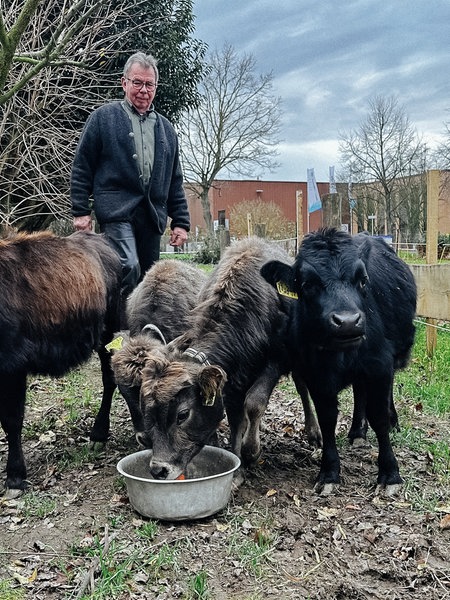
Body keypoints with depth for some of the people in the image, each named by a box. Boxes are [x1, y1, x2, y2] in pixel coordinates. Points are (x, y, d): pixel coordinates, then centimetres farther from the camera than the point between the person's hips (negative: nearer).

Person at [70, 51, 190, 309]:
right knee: (129, 267, -24)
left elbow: (175, 180, 20)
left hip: (152, 215, 5)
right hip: (117, 209, -5)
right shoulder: (103, 117, 8)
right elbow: (81, 167, 5)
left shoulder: (166, 128, 21)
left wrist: (181, 222, 13)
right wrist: (81, 211, -3)